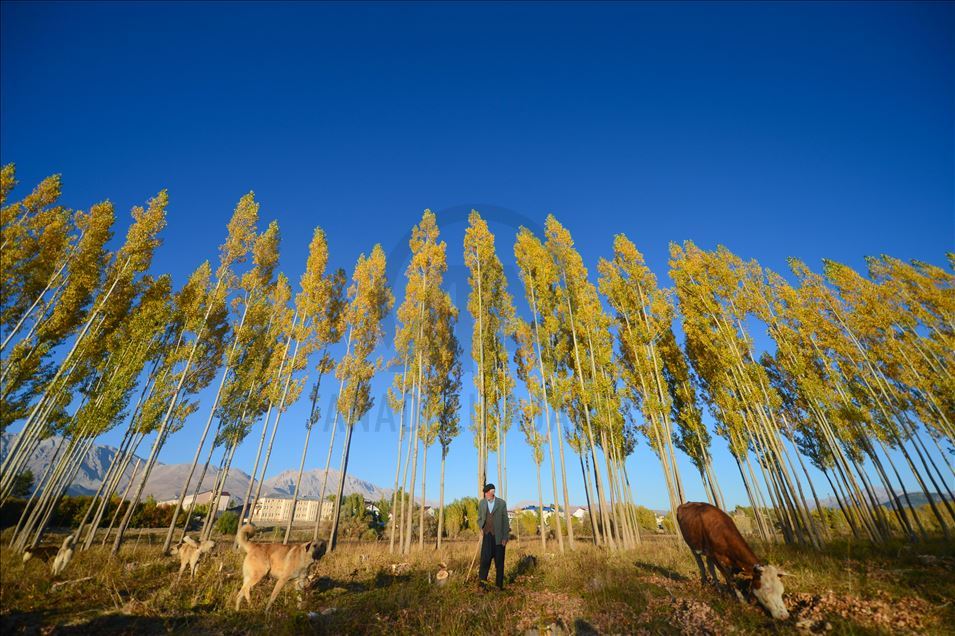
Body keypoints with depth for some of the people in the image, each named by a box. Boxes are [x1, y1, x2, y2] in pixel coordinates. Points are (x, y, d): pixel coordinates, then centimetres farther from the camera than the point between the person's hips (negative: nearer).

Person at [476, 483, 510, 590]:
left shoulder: (502, 503, -5)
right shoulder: (482, 503, 3)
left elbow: (505, 520, -3)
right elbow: (479, 518, 16)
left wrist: (505, 537, -6)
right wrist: (481, 528, -1)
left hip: (499, 536, -2)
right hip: (487, 535, 2)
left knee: (499, 561, 5)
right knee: (485, 558, -8)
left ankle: (499, 584, 17)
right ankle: (483, 580, 0)